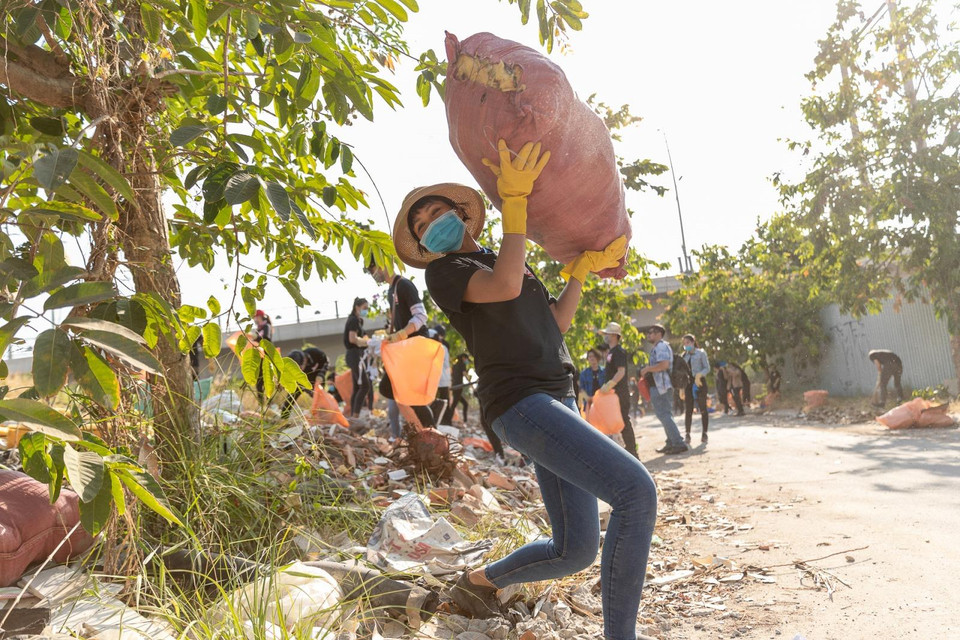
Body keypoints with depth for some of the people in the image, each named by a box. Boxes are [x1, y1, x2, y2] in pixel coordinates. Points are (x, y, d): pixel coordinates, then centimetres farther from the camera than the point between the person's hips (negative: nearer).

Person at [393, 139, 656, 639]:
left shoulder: (503, 262, 26)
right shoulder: (444, 272, 3)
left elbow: (556, 325, 23)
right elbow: (505, 286, -17)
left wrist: (581, 270, 15)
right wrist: (514, 199, -12)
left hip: (556, 402, 8)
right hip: (521, 404, -8)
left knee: (575, 550, 7)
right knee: (636, 491, -22)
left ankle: (481, 579, 31)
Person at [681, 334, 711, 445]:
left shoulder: (701, 353, 2)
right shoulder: (684, 356, 15)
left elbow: (707, 368, -3)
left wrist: (699, 375, -22)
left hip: (699, 383, -4)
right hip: (688, 383, 4)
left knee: (702, 409, -1)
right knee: (688, 410, -1)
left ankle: (704, 434, 5)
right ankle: (687, 435, 1)